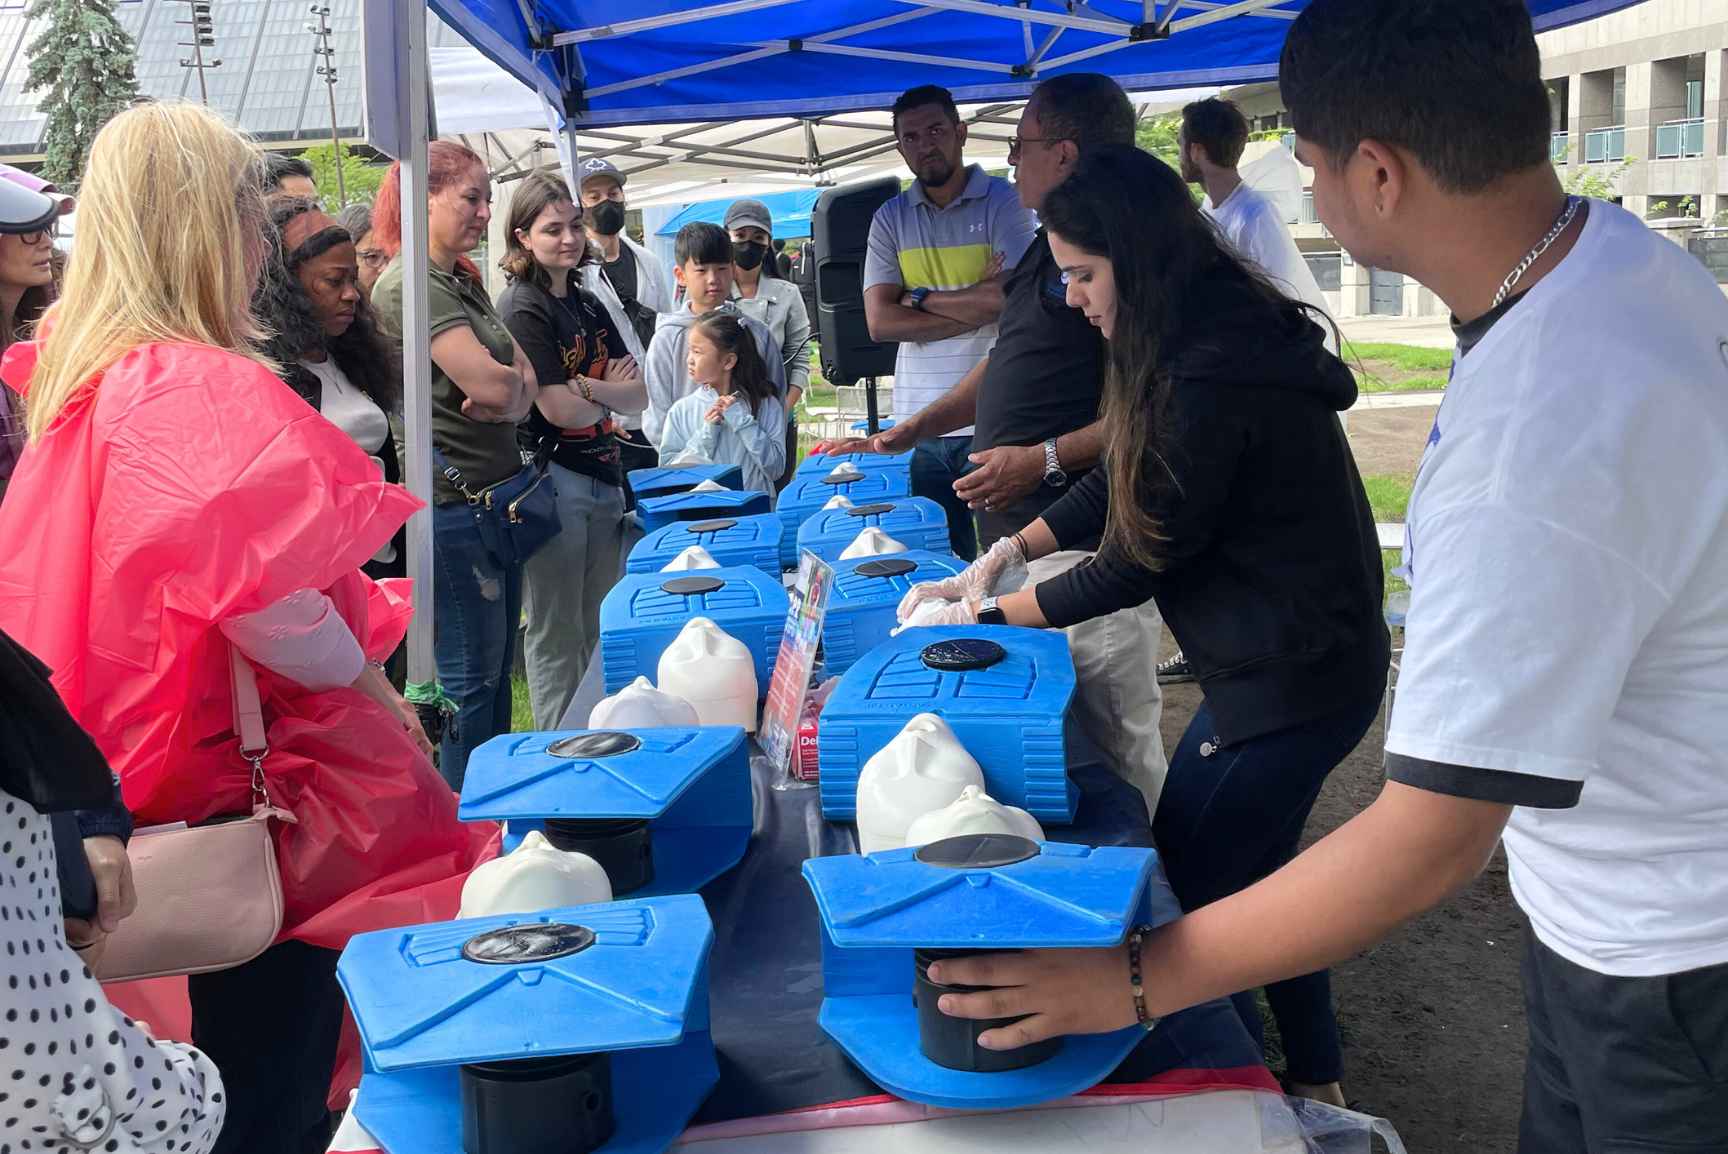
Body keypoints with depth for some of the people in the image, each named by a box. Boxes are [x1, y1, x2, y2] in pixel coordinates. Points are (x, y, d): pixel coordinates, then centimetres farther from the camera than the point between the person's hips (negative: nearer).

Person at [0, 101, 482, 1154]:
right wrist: (369, 684, -12)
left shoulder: (87, 383, 6)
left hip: (165, 772, 8)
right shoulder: (205, 394, -21)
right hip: (249, 792, -8)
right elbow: (266, 611, -31)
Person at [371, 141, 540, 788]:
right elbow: (490, 382, -24)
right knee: (470, 674, -2)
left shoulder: (463, 282, 17)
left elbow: (525, 383, 11)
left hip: (495, 491, 10)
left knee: (498, 664, 16)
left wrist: (506, 396, -11)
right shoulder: (411, 285, -15)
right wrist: (506, 379, -2)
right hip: (451, 497, -10)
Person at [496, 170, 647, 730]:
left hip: (602, 477, 8)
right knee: (558, 635, 0)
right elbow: (561, 410, -17)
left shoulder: (588, 305, 13)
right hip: (551, 479, -8)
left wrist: (587, 386, -11)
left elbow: (638, 396, 7)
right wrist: (611, 394, 1)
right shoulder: (522, 308, -10)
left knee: (600, 630, 14)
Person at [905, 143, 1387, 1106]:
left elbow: (1145, 558, -17)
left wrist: (991, 616, -6)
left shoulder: (1211, 381, -27)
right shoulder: (1227, 335, 5)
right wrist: (1007, 555, 7)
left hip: (1293, 682, -10)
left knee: (1188, 892, 4)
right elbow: (1127, 482, 14)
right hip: (1293, 663, 10)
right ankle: (1315, 1080, 38)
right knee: (1252, 870, 22)